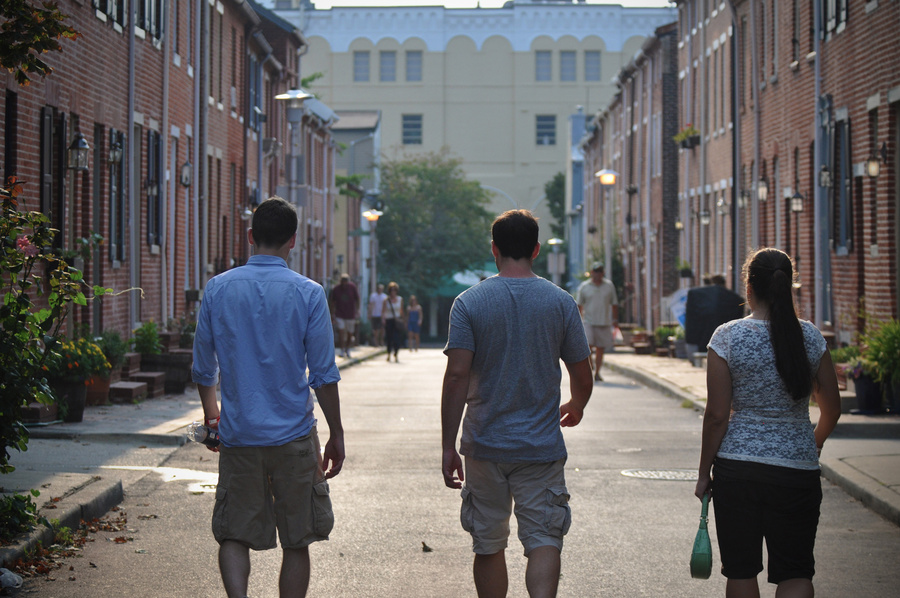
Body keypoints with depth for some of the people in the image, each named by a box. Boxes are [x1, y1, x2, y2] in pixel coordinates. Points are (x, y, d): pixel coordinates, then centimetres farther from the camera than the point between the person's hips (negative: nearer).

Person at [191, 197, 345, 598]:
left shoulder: (218, 290, 0)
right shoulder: (308, 294, -7)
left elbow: (203, 368, 9)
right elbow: (324, 376, -6)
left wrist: (210, 411, 28)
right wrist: (336, 436, 4)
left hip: (237, 434, 2)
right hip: (293, 436, -1)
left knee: (234, 535, 8)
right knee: (296, 542, 10)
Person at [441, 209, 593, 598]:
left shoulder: (469, 303, -4)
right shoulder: (560, 302, -1)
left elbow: (457, 376, -11)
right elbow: (583, 377, 3)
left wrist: (448, 446, -7)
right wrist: (576, 406, 26)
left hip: (485, 446, 1)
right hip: (542, 447, 0)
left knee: (489, 544, 13)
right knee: (544, 540, -1)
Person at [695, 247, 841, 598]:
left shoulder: (727, 337, -7)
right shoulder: (809, 337, 0)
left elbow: (717, 414, -8)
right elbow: (832, 409, 8)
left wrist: (704, 472, 3)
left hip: (737, 468, -1)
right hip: (798, 468, 1)